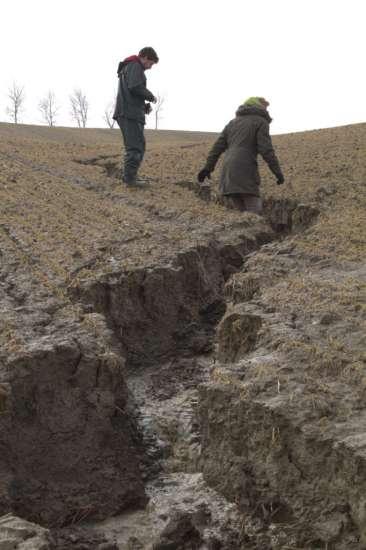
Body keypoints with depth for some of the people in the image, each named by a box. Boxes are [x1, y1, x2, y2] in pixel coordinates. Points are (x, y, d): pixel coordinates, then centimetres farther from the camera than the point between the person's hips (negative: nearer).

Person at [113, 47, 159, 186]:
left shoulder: (127, 67, 27)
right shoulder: (135, 66, -6)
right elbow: (135, 87, -21)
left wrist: (144, 105, 16)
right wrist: (151, 96, -5)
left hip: (125, 113, 10)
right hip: (131, 113, -10)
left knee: (137, 145, 15)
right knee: (135, 146, -10)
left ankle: (128, 175, 16)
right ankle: (130, 177, -11)